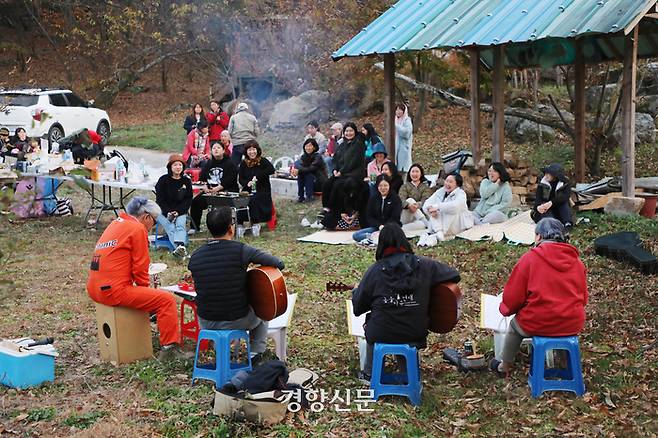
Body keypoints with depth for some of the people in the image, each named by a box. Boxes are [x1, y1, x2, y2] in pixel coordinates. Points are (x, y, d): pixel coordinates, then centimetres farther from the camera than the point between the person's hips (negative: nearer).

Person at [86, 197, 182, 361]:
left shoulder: (116, 224, 21)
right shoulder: (137, 229, -7)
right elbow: (140, 267, -9)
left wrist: (143, 288, 24)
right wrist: (144, 287, 9)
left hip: (95, 289, 10)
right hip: (115, 291, -10)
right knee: (167, 300, -8)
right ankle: (169, 349, -10)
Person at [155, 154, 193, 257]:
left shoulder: (186, 181, 8)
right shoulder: (163, 180, 2)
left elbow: (188, 199, 6)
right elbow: (160, 199, -1)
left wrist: (178, 212, -10)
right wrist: (168, 213, -16)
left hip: (180, 211, 1)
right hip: (163, 211, -1)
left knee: (180, 224, -28)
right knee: (170, 227, -27)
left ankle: (180, 246, -51)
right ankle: (180, 247, -48)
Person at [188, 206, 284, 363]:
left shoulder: (195, 257, -6)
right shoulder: (241, 250, -19)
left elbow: (200, 289, 8)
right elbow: (278, 264, -14)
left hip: (206, 323, 3)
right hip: (236, 321, -3)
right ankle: (256, 353, 23)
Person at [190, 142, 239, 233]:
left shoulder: (229, 164, -2)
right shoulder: (208, 163, 18)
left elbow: (229, 180, -13)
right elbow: (201, 177, 12)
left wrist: (217, 188, -24)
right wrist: (205, 187, -8)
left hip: (226, 191, -6)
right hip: (209, 191, 6)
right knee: (195, 203, -7)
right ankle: (195, 227, 4)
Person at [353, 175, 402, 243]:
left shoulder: (395, 198, 2)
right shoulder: (372, 199, 12)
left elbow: (395, 218, -5)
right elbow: (369, 217, 6)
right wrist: (379, 226, -12)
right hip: (376, 227, 4)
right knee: (355, 235, -19)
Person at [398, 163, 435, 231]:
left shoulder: (425, 187, 15)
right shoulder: (405, 186, 15)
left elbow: (425, 200, -5)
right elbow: (401, 200, -5)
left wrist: (418, 205, -30)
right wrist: (408, 205, -30)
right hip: (405, 218, 1)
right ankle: (428, 223, -38)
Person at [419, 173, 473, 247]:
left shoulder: (460, 193, -12)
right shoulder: (440, 192, 5)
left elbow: (456, 206, -36)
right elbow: (426, 204, -5)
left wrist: (437, 207, -35)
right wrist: (430, 208, -29)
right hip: (442, 225, 5)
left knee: (453, 211, -32)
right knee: (435, 211, -16)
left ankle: (437, 237, -41)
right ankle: (439, 233, -38)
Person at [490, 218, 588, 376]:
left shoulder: (529, 259, -10)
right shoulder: (577, 261, 4)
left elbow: (512, 297, -7)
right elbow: (583, 297, 12)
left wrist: (505, 308, 15)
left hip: (538, 325, -4)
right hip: (573, 326, 4)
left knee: (514, 325, 27)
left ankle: (505, 366, 41)